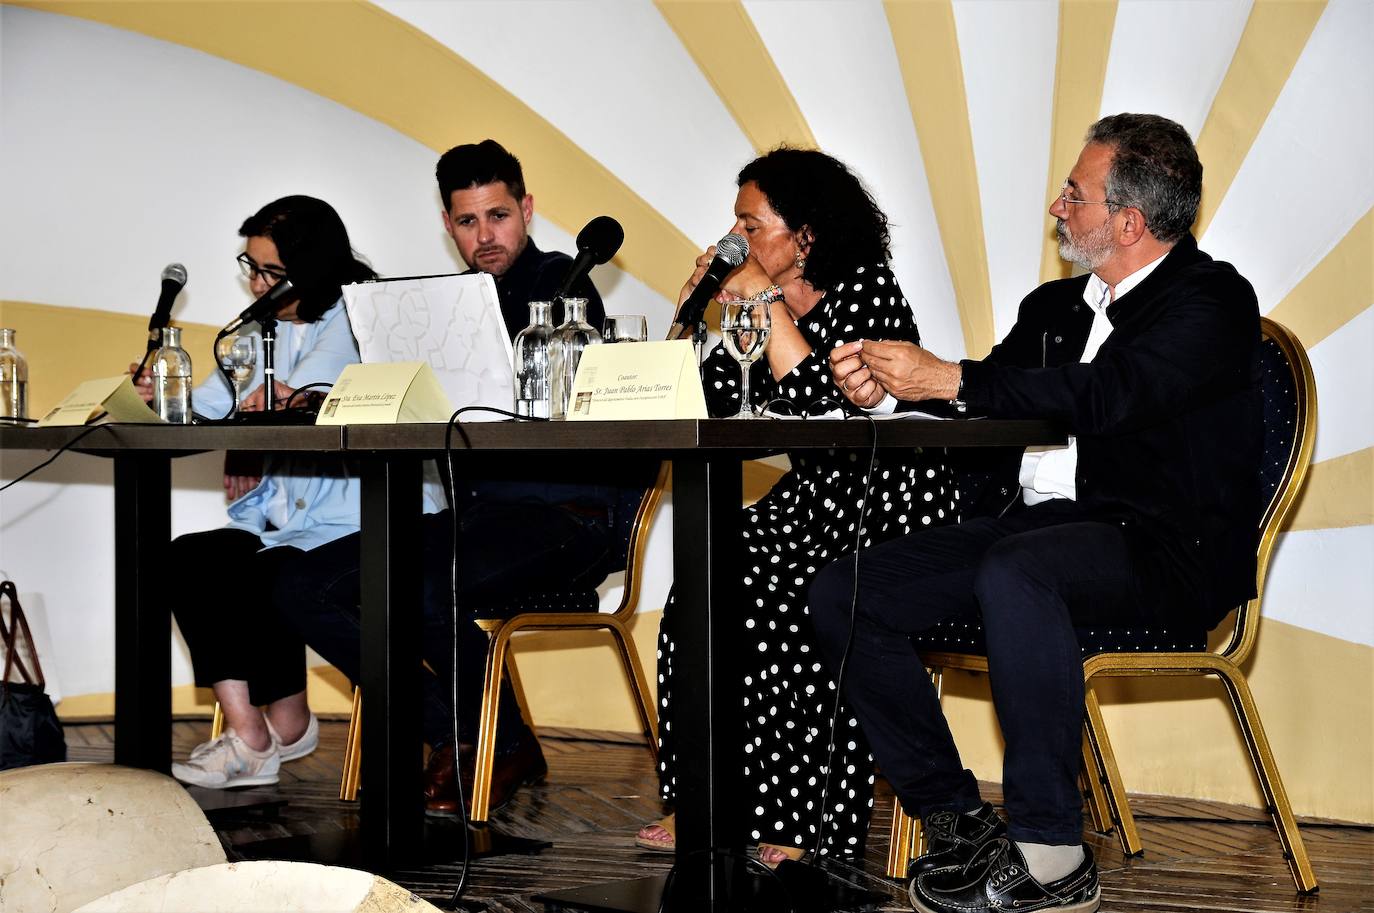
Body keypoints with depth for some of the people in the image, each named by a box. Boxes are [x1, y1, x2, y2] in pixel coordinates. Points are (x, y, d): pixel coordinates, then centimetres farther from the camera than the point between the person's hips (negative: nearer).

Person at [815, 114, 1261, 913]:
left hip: (1159, 549, -8)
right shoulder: (1054, 306, 20)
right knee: (843, 593, -9)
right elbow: (977, 412, 18)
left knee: (1013, 570, -39)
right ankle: (956, 820, -3)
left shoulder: (1214, 302, -5)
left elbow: (1106, 396, -22)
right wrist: (888, 392, -3)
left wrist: (950, 378, -23)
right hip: (1029, 524, 8)